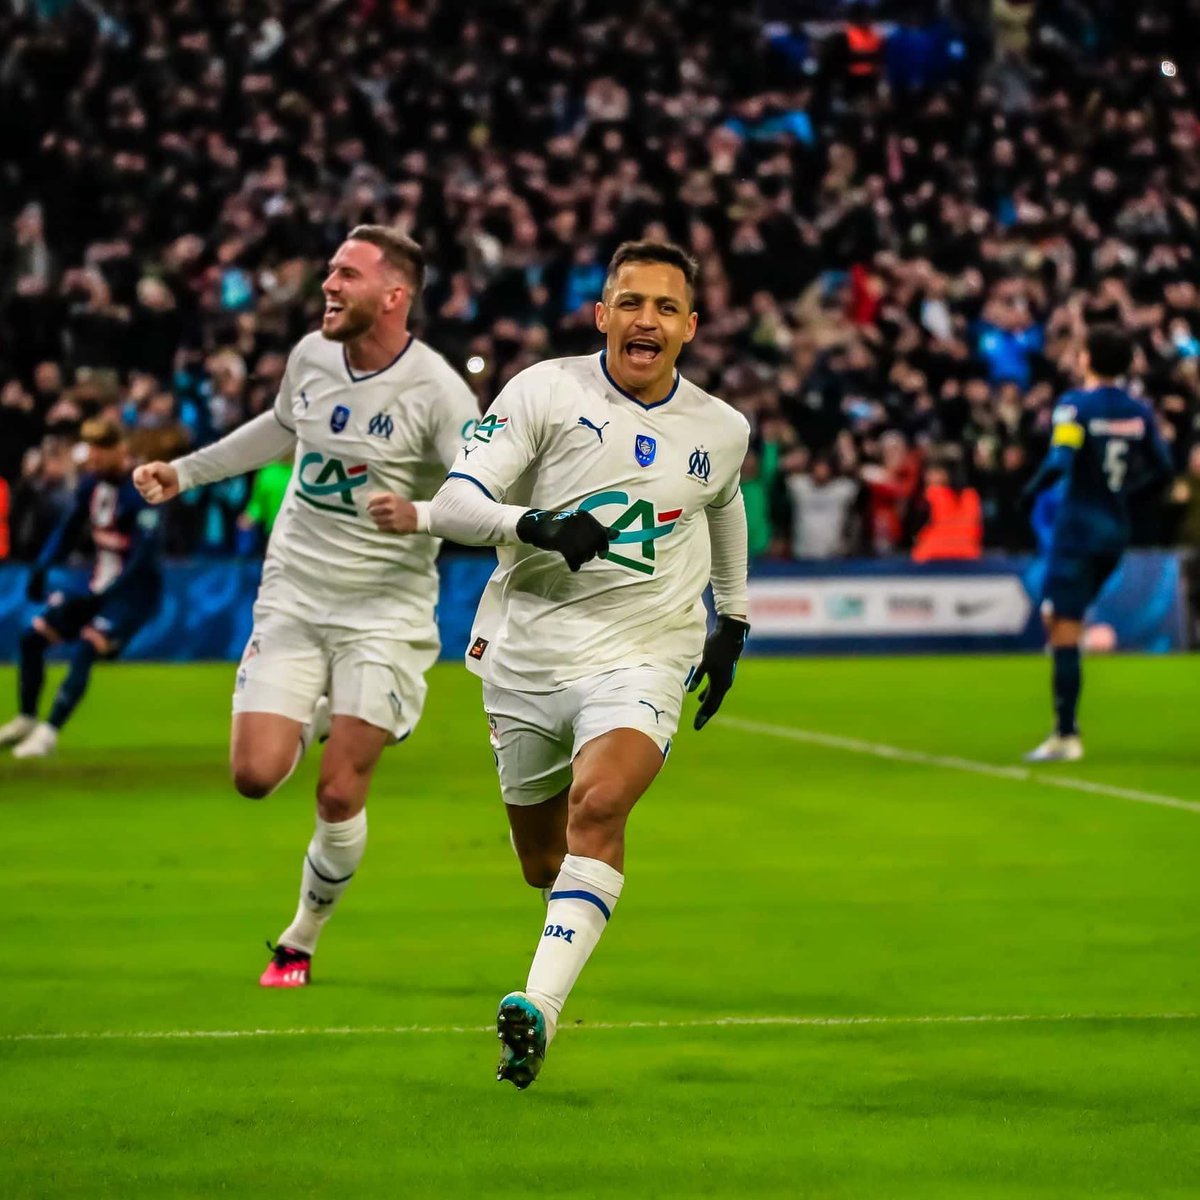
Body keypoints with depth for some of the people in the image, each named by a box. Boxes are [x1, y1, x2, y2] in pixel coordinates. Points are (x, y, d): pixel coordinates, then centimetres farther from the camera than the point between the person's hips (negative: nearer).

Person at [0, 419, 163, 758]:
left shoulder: (139, 490, -20)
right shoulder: (92, 482, 4)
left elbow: (145, 553, -25)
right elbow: (68, 528, 13)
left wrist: (110, 591, -31)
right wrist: (42, 567, -1)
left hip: (134, 589, -8)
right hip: (98, 585, 8)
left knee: (85, 650, -25)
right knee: (32, 637, 7)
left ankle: (49, 733, -23)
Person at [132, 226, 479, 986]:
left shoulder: (436, 391, -16)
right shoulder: (311, 357, 1)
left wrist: (421, 513, -39)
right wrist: (185, 472, 25)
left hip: (385, 611, -4)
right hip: (293, 600, 4)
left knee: (340, 794, -8)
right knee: (255, 775, -9)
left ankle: (302, 942, 14)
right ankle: (311, 722, 28)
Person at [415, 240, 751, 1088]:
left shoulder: (721, 430, 6)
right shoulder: (546, 392, -5)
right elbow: (452, 504, -12)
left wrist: (733, 622, 34)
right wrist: (534, 524, -30)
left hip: (643, 659, 0)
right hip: (528, 658, 0)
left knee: (597, 805, -28)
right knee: (545, 864, 10)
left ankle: (540, 1008, -34)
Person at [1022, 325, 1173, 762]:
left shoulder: (1076, 406, -12)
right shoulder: (1140, 412, 6)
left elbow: (1059, 463, -23)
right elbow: (1161, 470, 7)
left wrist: (1031, 489, -6)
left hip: (1079, 525, -7)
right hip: (1118, 527, 7)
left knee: (1065, 630, -5)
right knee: (1056, 616, 18)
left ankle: (1066, 735, -9)